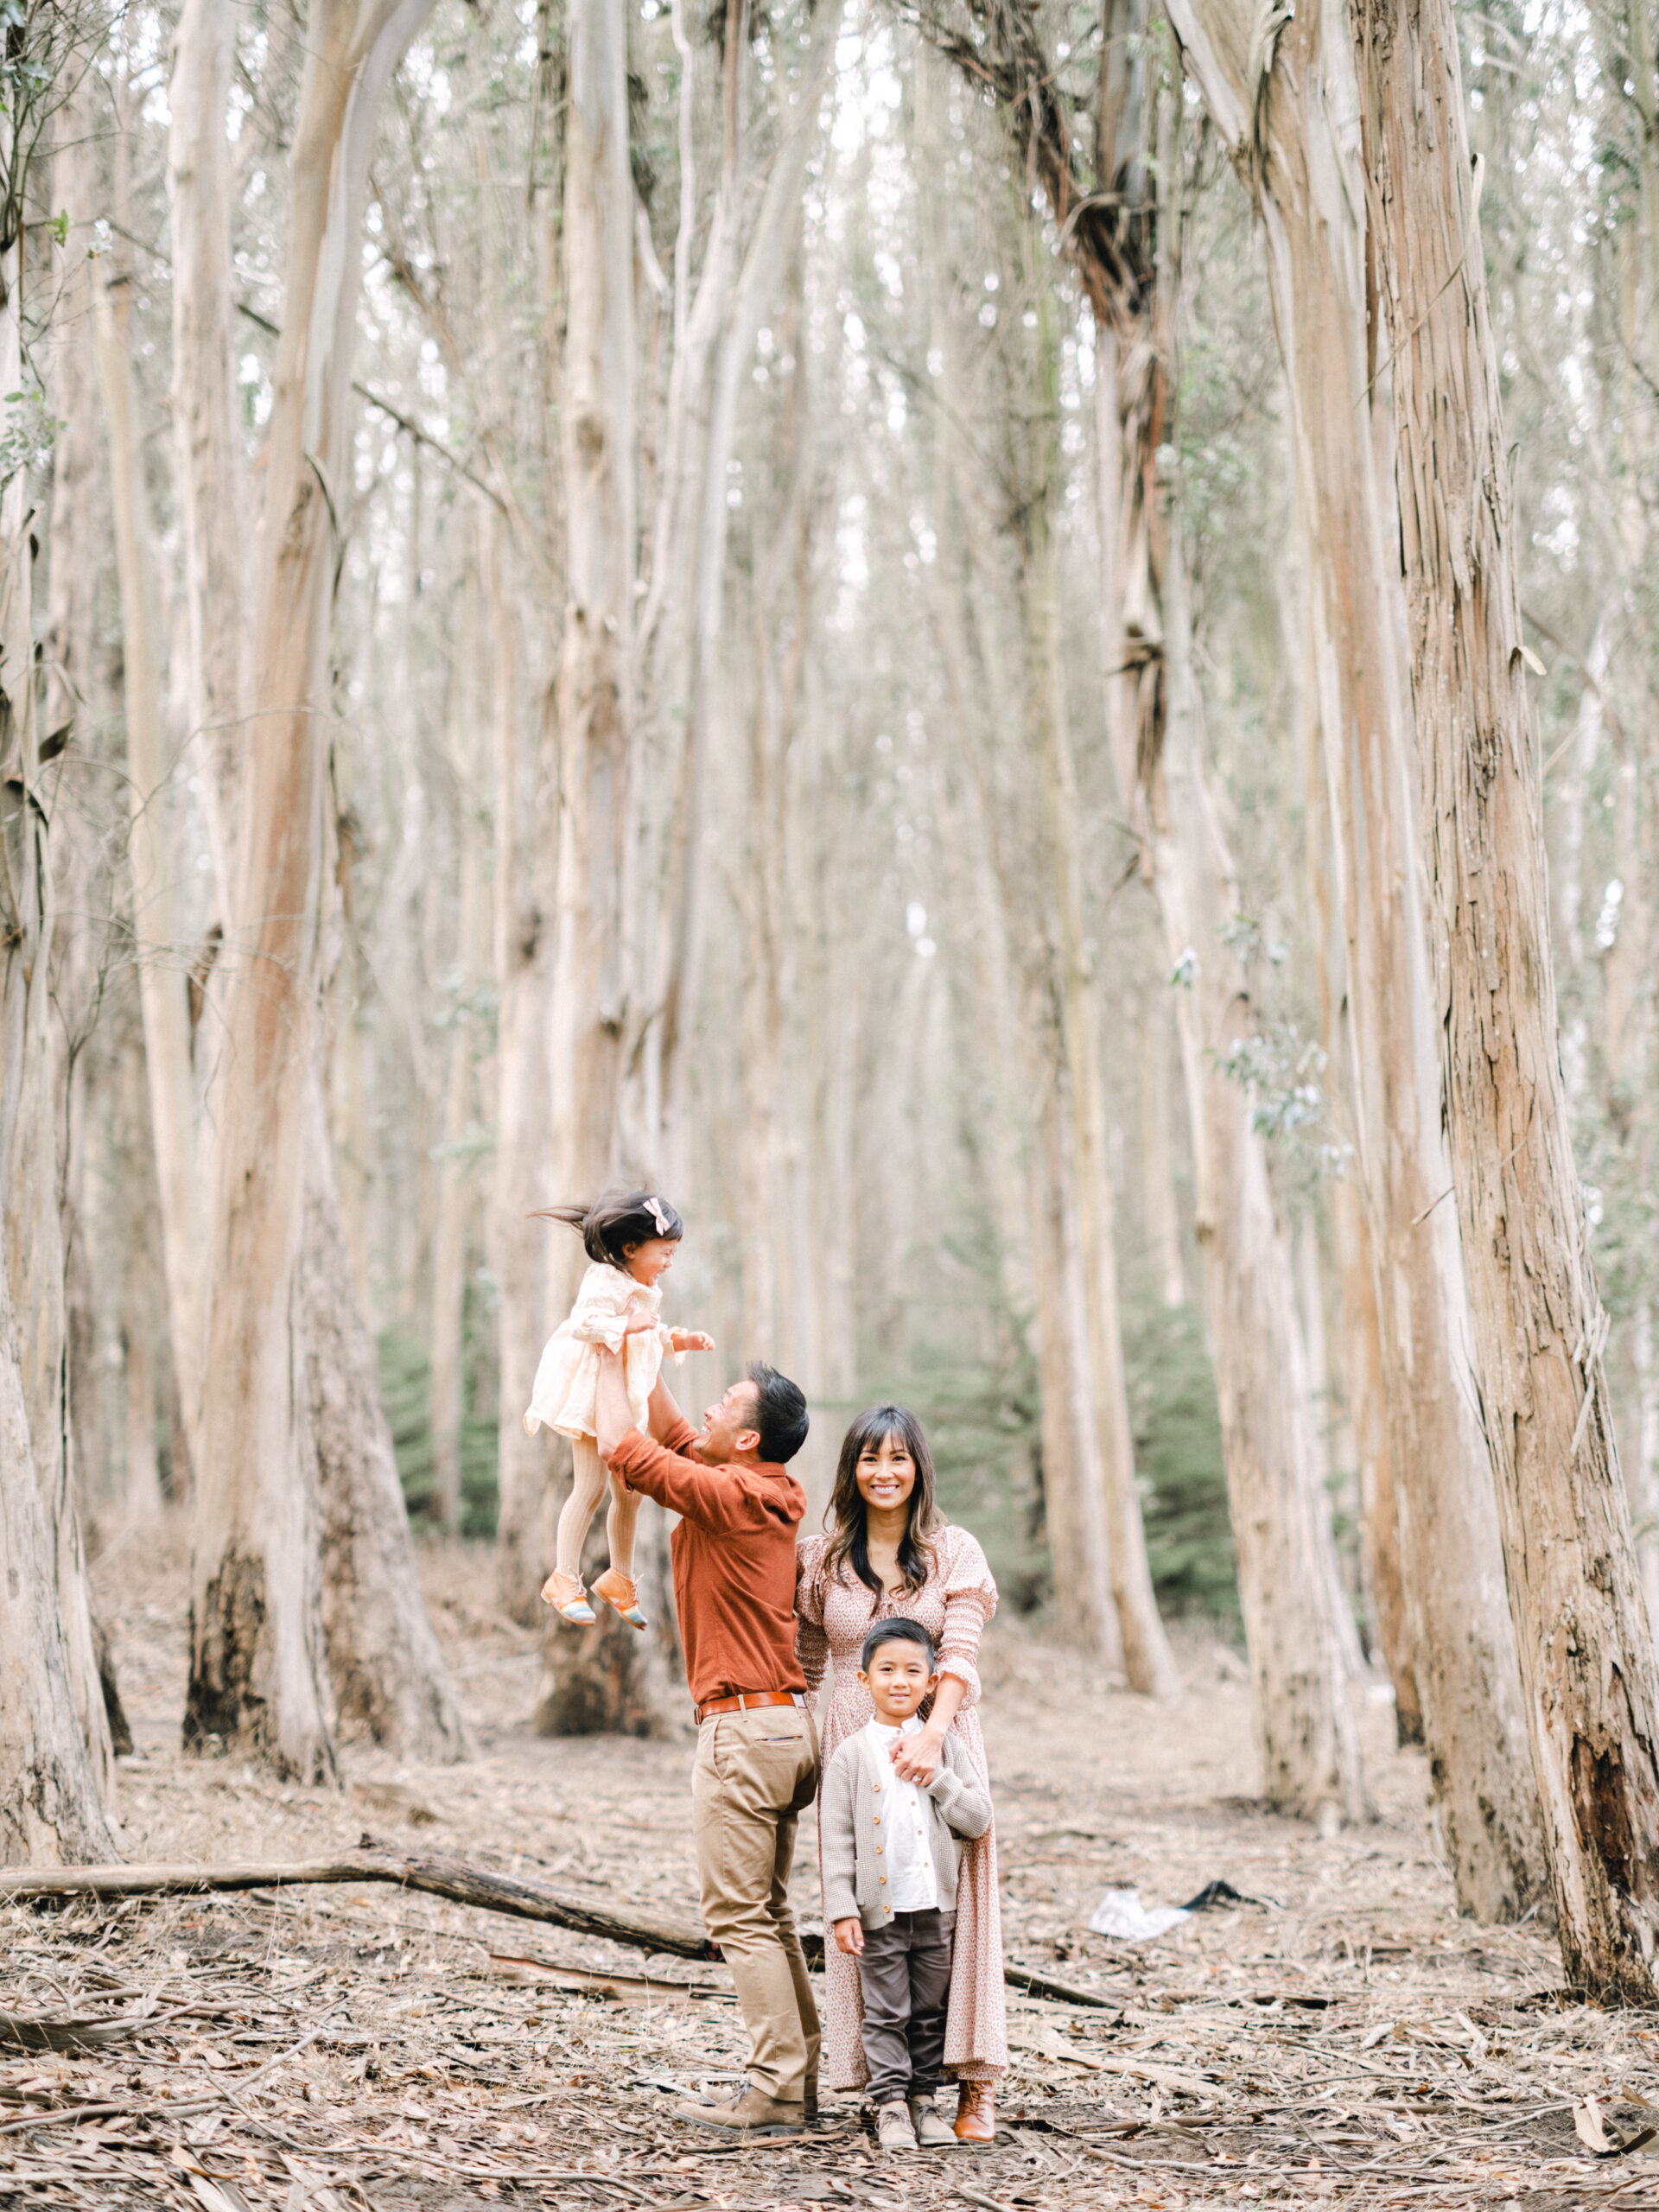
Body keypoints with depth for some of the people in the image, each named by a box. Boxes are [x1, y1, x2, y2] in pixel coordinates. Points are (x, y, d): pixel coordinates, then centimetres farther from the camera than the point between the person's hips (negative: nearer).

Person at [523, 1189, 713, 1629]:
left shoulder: (647, 1289, 12)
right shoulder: (606, 1282, -18)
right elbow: (584, 1325, -30)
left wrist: (680, 1340, 9)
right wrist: (629, 1325, -27)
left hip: (627, 1400, 9)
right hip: (593, 1396, -9)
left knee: (629, 1491, 13)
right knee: (591, 1488, -8)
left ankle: (619, 1577, 27)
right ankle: (564, 1581, 0)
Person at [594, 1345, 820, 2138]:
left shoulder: (728, 1496, -15)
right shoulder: (774, 1493, 11)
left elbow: (623, 1449, -11)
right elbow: (676, 1436, 26)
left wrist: (611, 1367, 3)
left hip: (742, 1728, -9)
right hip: (787, 1723, 9)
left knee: (739, 1916, -6)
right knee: (768, 1913, 14)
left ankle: (775, 2092, -7)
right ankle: (799, 2075, 16)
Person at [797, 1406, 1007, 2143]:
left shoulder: (954, 1553, 2)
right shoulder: (820, 1560, 9)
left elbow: (961, 1655, -9)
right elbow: (803, 1665, 16)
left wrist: (932, 1733, -25)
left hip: (940, 1741, -2)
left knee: (955, 1901, -6)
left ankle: (976, 2087, -5)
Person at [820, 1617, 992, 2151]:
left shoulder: (946, 1747, 5)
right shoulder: (852, 1756, -2)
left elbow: (978, 1819, -1)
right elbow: (837, 1841, -3)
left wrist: (936, 1777, -13)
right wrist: (841, 1911, -10)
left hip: (935, 1907, 2)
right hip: (879, 1909, -2)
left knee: (929, 2010, 10)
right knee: (886, 2013, 2)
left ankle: (923, 2098, 19)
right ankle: (890, 2105, 8)